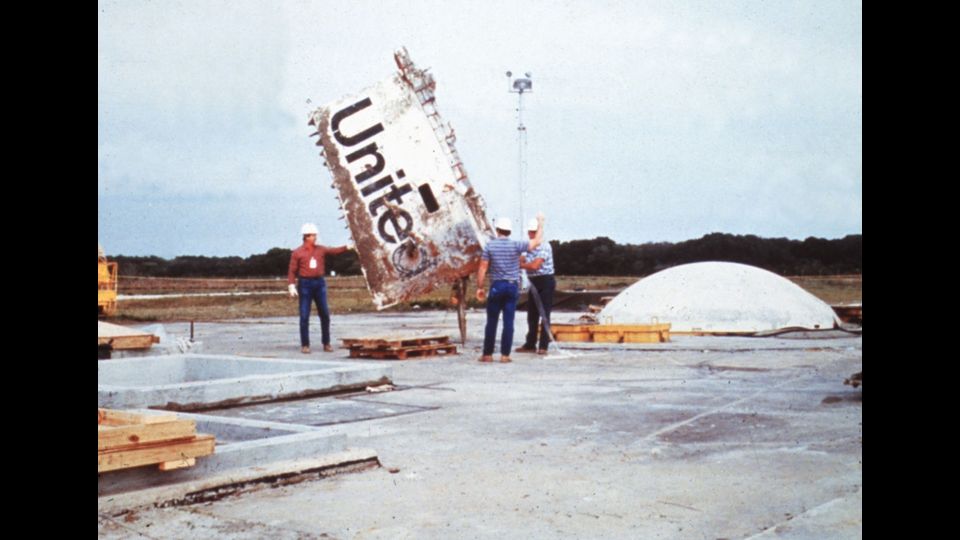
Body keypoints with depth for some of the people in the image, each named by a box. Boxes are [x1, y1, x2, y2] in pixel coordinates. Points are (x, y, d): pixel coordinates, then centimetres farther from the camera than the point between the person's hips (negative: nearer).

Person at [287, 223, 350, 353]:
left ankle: (326, 344, 12)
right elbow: (292, 271, -3)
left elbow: (334, 251, 3)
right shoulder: (297, 253, -2)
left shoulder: (320, 249, 9)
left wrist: (347, 247, -10)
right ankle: (305, 345, 5)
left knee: (325, 314, 4)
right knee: (304, 316, -2)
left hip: (319, 283, 4)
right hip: (305, 284, -4)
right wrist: (291, 286, -13)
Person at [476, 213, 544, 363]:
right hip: (512, 286, 0)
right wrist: (540, 223, 17)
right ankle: (505, 354, 2)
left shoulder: (490, 246, -3)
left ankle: (487, 354, 8)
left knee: (492, 321, 6)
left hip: (496, 286, 0)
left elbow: (483, 268, -4)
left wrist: (480, 287, 3)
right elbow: (536, 242, 6)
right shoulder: (516, 245, -4)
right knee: (508, 322, 2)